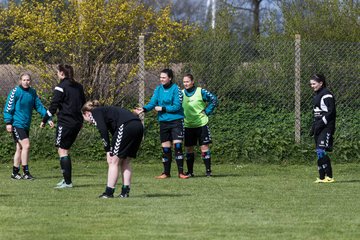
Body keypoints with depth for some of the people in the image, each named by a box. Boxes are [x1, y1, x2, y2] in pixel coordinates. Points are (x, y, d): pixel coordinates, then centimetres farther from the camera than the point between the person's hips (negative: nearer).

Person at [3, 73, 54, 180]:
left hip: (26, 125, 7)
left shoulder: (32, 92, 8)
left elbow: (39, 106, 9)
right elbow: (8, 108, -10)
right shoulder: (15, 92, -10)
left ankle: (15, 172, 19)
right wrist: (8, 122, -17)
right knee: (26, 145, -15)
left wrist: (48, 118, 0)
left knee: (20, 148, 11)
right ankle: (26, 172, -12)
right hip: (17, 124, -7)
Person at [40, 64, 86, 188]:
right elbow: (83, 104, 19)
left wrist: (45, 120, -4)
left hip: (65, 122, -8)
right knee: (65, 149, 17)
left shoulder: (61, 87, -9)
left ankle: (67, 181, -10)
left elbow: (54, 105, -11)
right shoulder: (78, 86, 13)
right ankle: (67, 179, 16)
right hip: (77, 121, 8)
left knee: (62, 150, -4)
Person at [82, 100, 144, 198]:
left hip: (126, 126, -8)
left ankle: (109, 193, 2)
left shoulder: (95, 113, 10)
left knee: (114, 161, 1)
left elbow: (103, 130, -7)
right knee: (125, 162, 16)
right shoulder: (104, 110, 34)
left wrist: (108, 150, -3)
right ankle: (125, 192, 14)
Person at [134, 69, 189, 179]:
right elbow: (152, 103, 1)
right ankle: (166, 172, 15)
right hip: (163, 122, 5)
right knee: (165, 148, 7)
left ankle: (180, 172, -7)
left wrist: (162, 109, -14)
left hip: (176, 121, -5)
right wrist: (144, 109, -17)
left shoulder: (175, 89, -10)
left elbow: (177, 106, -14)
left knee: (177, 146, -10)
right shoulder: (158, 89, 6)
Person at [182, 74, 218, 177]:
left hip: (201, 124, -4)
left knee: (204, 147, -7)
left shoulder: (201, 92, -7)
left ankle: (208, 170, -3)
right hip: (188, 125, 4)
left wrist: (207, 111, -7)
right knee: (188, 149, 7)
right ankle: (190, 171, 16)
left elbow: (214, 100, -4)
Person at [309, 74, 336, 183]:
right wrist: (314, 127, 16)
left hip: (326, 127, -9)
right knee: (319, 153, 5)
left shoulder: (327, 95, -9)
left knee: (321, 151, -18)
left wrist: (320, 124, -19)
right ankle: (322, 177, 7)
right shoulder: (317, 95, 19)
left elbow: (330, 112, -15)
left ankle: (329, 176, -17)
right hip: (319, 127, 9)